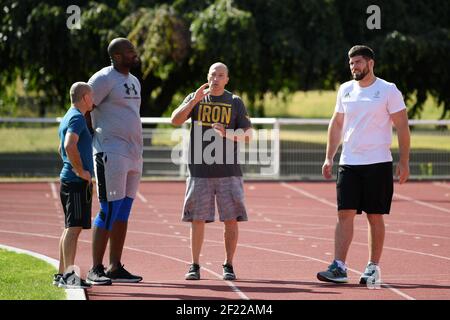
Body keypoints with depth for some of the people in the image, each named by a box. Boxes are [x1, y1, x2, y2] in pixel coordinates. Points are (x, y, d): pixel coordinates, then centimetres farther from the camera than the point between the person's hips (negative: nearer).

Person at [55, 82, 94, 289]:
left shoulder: (68, 117, 19)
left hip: (68, 179, 10)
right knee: (74, 227, -14)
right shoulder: (77, 118, -12)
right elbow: (70, 145, -29)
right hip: (77, 181, -10)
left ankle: (62, 274, 17)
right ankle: (69, 274, -19)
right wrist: (80, 171, -22)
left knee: (71, 228, 13)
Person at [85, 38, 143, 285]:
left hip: (133, 154, 9)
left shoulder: (134, 81, 18)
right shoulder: (104, 79, -9)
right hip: (111, 153, -9)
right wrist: (91, 143, -10)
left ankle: (115, 268, 13)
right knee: (108, 212, -10)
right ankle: (96, 270, -7)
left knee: (123, 214, 9)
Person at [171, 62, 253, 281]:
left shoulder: (235, 102, 8)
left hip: (228, 170, 0)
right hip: (199, 170, 0)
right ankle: (194, 266, 7)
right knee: (197, 219, 0)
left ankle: (228, 266, 6)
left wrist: (226, 133, -14)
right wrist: (194, 100, -16)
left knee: (231, 220, -3)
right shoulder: (194, 99, 9)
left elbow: (247, 135, 4)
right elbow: (175, 120, -5)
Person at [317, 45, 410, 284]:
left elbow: (402, 126, -4)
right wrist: (329, 157, 12)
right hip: (349, 163, 4)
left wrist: (404, 162, -9)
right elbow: (336, 124, 18)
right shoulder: (345, 90, 11)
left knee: (375, 216, 1)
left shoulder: (388, 90, -4)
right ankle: (339, 268, -7)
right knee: (344, 214, -4)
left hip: (378, 164, -4)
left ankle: (373, 268, 9)